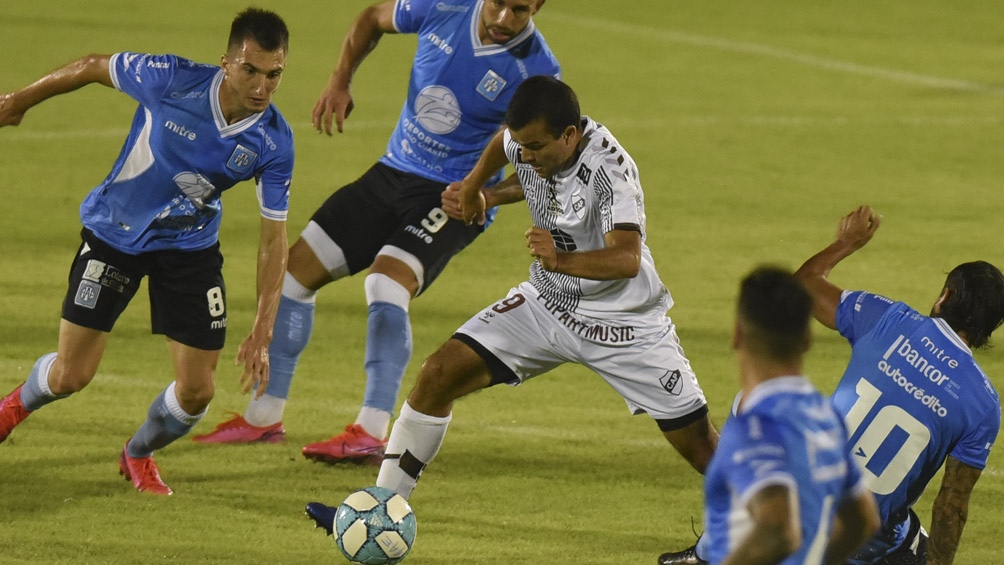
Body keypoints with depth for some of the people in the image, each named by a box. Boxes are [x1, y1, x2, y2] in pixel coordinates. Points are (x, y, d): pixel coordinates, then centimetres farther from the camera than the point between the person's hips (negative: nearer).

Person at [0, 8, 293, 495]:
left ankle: (139, 456, 30)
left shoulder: (273, 143, -21)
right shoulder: (171, 80, -29)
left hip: (190, 246, 2)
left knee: (196, 392, -3)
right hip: (115, 232, -2)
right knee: (71, 375, -3)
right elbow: (92, 67, -10)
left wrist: (262, 334, -17)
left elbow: (273, 237, -12)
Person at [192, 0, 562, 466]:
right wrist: (339, 82, 0)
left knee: (386, 283, -30)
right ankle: (264, 418, 16)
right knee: (296, 268, 4)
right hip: (393, 171, 6)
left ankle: (371, 435, -34)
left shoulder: (536, 71, -19)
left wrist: (492, 194, -27)